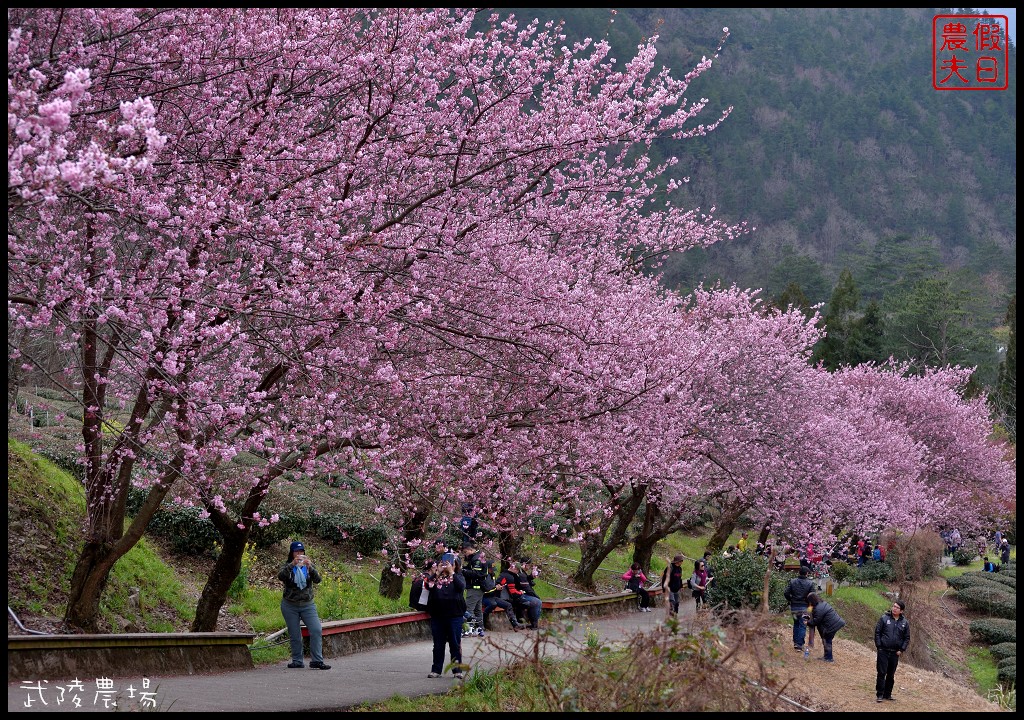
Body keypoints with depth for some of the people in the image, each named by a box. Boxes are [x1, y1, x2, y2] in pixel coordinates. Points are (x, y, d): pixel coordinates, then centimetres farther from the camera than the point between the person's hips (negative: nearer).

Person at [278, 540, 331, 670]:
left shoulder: (309, 566, 6)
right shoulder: (287, 567, 1)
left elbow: (317, 579, -11)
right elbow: (281, 577, -21)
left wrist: (310, 567, -29)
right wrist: (292, 565, -34)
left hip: (308, 605, 1)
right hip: (290, 606, -1)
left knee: (317, 630, -12)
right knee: (294, 635, 3)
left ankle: (317, 660, -10)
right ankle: (297, 661, 14)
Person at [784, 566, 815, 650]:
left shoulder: (792, 582, -2)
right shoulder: (810, 584, -9)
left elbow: (786, 593, -6)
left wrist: (791, 600, 10)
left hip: (794, 607, 3)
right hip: (804, 608, -3)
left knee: (796, 624, 19)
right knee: (802, 626, 4)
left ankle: (795, 642, 24)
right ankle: (799, 644, 0)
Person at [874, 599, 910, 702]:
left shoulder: (904, 623, 5)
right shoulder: (884, 618, -2)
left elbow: (907, 638, 11)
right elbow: (877, 632, -1)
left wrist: (902, 650, 1)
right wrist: (878, 646, -7)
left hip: (895, 653, 3)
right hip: (883, 651, -3)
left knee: (891, 675, 9)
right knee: (881, 673, -5)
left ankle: (887, 694, 18)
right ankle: (879, 695, 0)